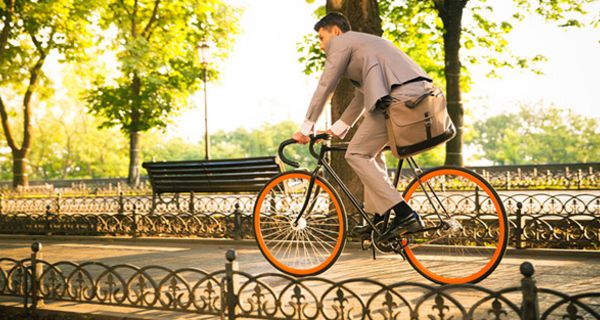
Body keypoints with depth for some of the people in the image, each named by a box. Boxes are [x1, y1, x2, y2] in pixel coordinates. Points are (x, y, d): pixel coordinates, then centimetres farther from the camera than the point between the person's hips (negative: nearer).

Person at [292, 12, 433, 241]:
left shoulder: (341, 42, 9)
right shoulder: (363, 43, 36)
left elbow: (325, 87, 5)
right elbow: (361, 98, 38)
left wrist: (306, 128, 10)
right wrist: (336, 130, 38)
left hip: (398, 97, -10)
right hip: (420, 92, 10)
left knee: (356, 154, -1)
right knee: (371, 151, 24)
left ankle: (404, 214, -9)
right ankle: (380, 218, 22)